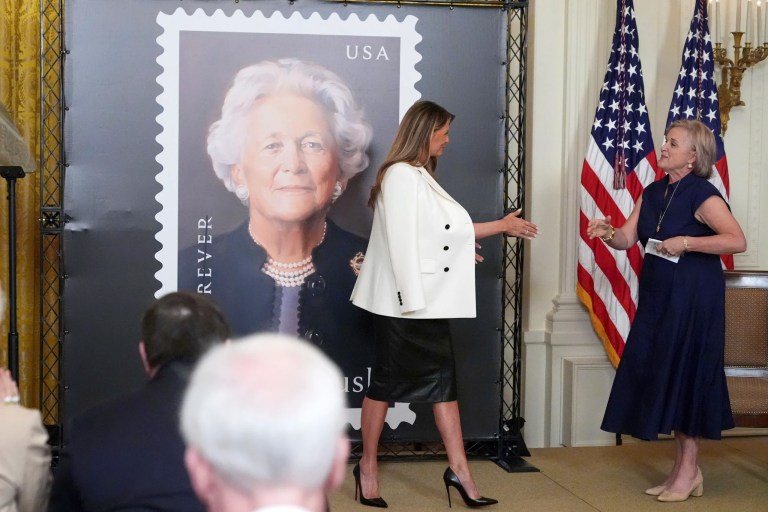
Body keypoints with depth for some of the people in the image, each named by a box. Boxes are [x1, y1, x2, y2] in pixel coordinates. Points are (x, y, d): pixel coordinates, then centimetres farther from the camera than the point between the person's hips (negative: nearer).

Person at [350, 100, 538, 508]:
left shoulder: (423, 177, 16)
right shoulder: (400, 175, -14)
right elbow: (401, 240, -20)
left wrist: (501, 226, 20)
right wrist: (411, 298, -23)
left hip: (429, 299, 9)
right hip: (402, 301, -9)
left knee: (442, 377, 6)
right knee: (387, 380, 2)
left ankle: (459, 469, 9)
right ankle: (368, 466, 16)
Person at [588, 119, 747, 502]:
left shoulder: (701, 194, -13)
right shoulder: (652, 193, 10)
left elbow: (738, 241, -21)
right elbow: (627, 239, 5)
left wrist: (685, 243, -24)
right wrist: (607, 233, -16)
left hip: (693, 298, -8)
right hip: (657, 297, 8)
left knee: (685, 375, -2)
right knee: (660, 377, 9)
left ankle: (689, 470, 9)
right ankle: (682, 468, 18)